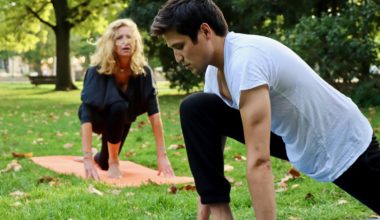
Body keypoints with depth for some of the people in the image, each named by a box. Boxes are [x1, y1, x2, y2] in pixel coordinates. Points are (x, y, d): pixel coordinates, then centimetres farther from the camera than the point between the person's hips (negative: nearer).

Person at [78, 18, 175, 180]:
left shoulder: (143, 70, -25)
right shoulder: (98, 70, -34)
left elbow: (153, 111, -29)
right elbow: (87, 113, -42)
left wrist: (162, 155, -35)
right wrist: (87, 158, -52)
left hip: (120, 119, 4)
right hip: (98, 116, -4)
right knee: (118, 107, -36)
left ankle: (101, 158, 52)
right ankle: (113, 162, -14)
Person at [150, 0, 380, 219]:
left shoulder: (244, 61, -34)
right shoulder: (214, 71, -6)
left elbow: (258, 162, -40)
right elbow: (208, 150, -1)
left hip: (346, 143, -7)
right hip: (290, 137, 7)